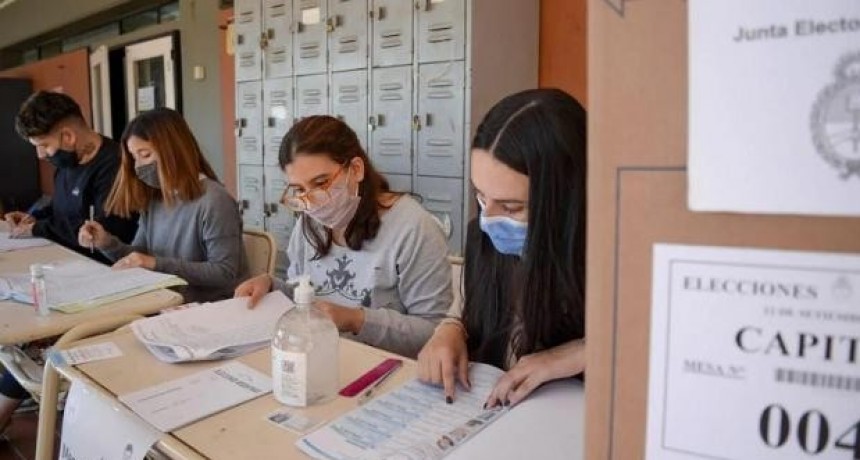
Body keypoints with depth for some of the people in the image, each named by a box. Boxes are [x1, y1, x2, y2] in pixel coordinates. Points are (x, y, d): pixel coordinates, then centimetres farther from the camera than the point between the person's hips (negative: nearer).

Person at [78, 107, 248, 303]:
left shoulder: (213, 201, -18)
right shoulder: (152, 199, 8)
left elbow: (224, 273, -20)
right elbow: (139, 259, 15)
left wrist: (158, 264, -21)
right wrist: (107, 243, -4)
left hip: (213, 309, -7)